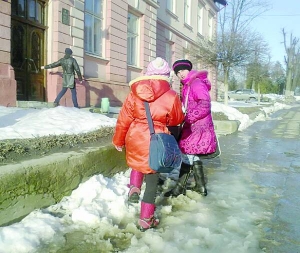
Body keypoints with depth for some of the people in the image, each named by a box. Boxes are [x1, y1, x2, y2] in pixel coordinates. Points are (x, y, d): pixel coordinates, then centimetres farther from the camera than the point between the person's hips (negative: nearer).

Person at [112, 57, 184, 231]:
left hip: (135, 139, 3)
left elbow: (124, 120, 2)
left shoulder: (135, 93, -2)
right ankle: (146, 219, 19)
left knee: (138, 162, 36)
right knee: (152, 179, 11)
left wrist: (118, 140, 15)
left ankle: (134, 188, 19)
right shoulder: (171, 96, -9)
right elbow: (177, 120, 5)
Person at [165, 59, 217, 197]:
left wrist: (188, 118, -23)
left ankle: (180, 188, 6)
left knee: (187, 155, -4)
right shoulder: (188, 86, 16)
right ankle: (201, 187, 25)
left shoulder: (197, 83, -13)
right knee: (193, 156, 15)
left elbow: (205, 106, -23)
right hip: (192, 127, 10)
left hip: (197, 127, -10)